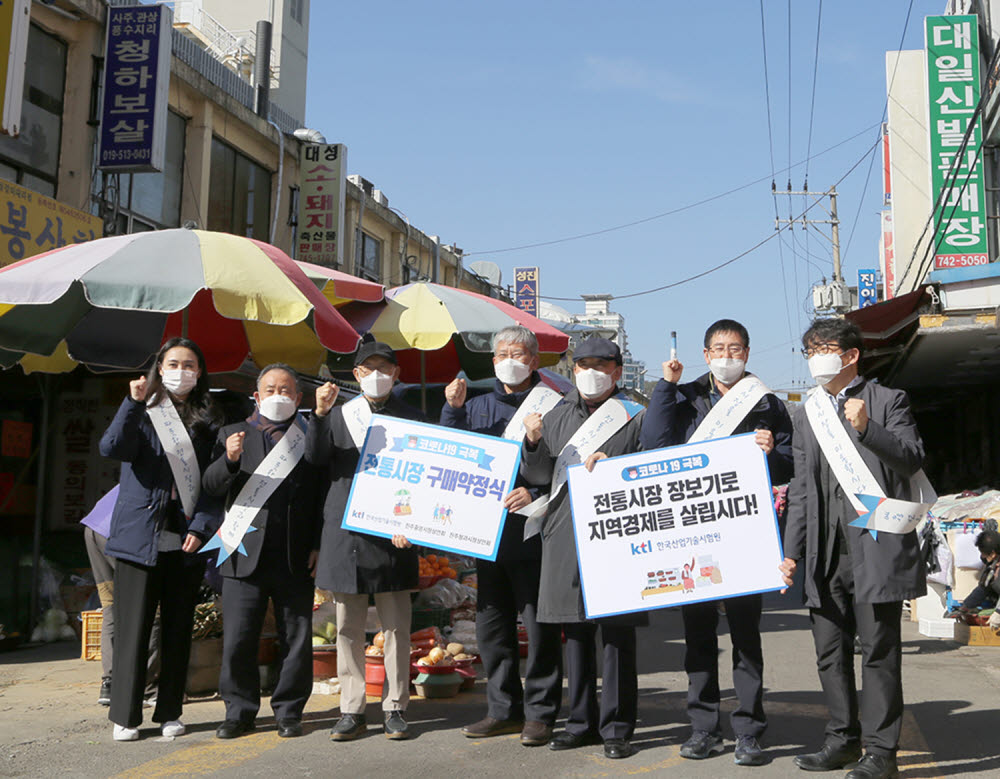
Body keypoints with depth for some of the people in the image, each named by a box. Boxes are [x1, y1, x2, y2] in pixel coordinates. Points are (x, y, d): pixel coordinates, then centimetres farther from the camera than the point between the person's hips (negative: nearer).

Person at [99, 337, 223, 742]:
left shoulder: (207, 421, 10)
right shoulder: (142, 412, 5)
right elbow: (111, 448, -14)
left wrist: (201, 527, -5)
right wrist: (133, 404, -24)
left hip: (186, 540, 2)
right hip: (139, 536, -2)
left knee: (178, 629, 8)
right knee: (133, 628, -1)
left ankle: (170, 712, 18)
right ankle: (125, 716, 9)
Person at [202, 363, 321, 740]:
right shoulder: (233, 434, 13)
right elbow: (210, 486, 4)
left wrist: (318, 545, -5)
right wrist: (230, 460, -16)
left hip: (295, 559, 0)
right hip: (246, 555, 1)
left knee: (296, 642, 5)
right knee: (237, 642, 2)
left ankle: (289, 712, 19)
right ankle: (239, 711, 18)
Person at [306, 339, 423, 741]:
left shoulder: (410, 418, 6)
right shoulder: (338, 415, 11)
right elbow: (314, 458, -3)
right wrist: (320, 415, -16)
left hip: (392, 534, -1)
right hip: (345, 536, 2)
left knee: (396, 626, 3)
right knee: (348, 627, 7)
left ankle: (395, 708, 13)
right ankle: (352, 710, 15)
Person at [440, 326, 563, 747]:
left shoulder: (552, 405, -2)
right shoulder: (479, 406, 16)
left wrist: (535, 493, -21)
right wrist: (453, 409, -4)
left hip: (533, 529, -6)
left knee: (540, 623, -1)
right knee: (491, 622, 12)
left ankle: (540, 712, 11)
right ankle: (503, 709, 23)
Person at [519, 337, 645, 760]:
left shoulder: (633, 416, 2)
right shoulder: (559, 415, 14)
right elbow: (539, 475, 11)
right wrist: (533, 440, -7)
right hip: (566, 535, 4)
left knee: (617, 633, -1)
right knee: (575, 630, 11)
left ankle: (616, 728, 9)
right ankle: (581, 722, 23)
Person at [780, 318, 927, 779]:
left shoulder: (887, 401, 3)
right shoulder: (807, 413, 17)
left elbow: (913, 460, -8)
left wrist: (865, 428, -21)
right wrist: (791, 551, 11)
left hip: (875, 547, -5)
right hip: (825, 555, 6)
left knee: (879, 651, -1)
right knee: (831, 653, 10)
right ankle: (844, 739, 24)